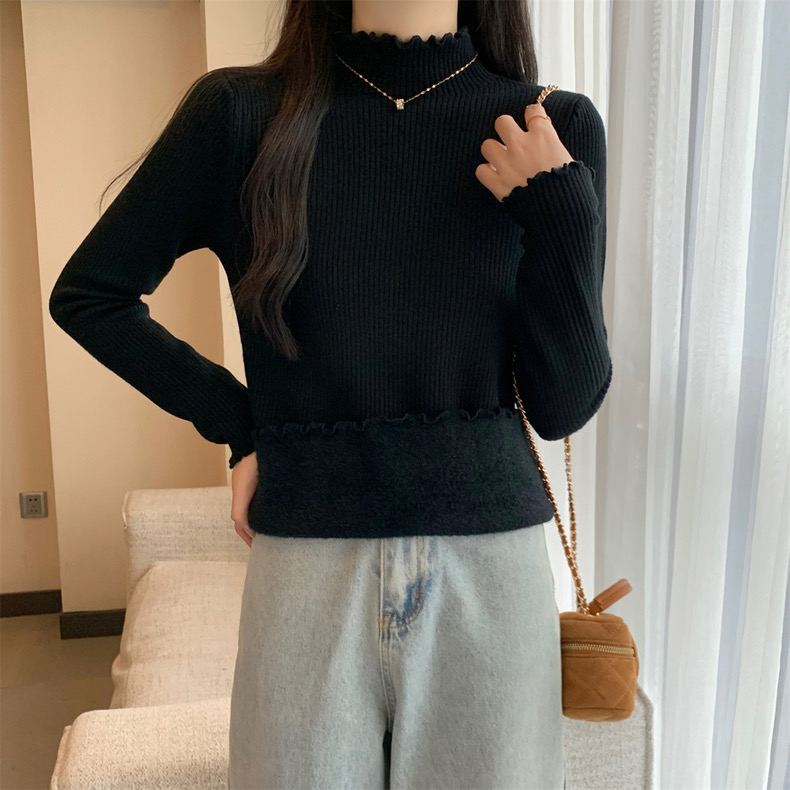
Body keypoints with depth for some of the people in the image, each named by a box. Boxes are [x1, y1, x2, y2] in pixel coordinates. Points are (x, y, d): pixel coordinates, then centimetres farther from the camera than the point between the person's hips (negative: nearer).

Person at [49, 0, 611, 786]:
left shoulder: (557, 129, -2)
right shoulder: (242, 113, -4)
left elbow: (563, 406, -3)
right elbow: (85, 292, 7)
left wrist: (561, 212, -15)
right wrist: (238, 424, 1)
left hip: (489, 573, 1)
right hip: (307, 573, 0)